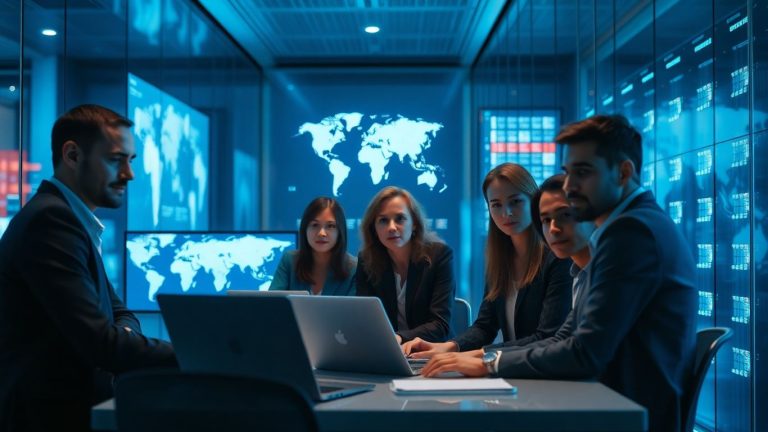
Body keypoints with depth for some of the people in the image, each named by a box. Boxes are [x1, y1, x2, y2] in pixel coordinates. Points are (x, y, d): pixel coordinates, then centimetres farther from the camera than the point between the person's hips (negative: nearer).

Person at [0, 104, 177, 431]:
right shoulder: (51, 218, -17)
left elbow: (117, 313, 14)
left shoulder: (65, 215, 14)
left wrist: (123, 334, -8)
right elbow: (100, 342, -24)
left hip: (70, 402, 9)